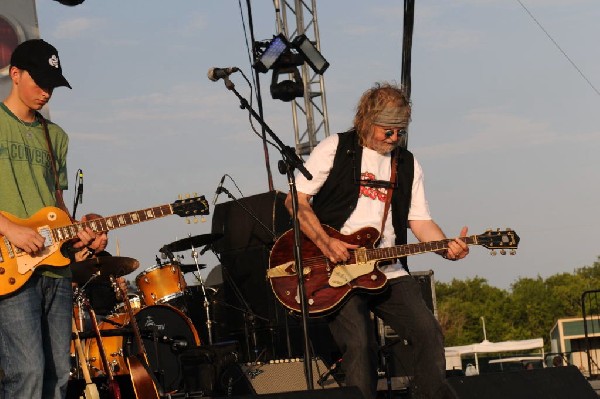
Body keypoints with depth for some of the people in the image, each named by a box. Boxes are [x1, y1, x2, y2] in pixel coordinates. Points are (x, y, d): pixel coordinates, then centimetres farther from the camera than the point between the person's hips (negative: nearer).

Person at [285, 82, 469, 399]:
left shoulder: (407, 165, 15)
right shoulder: (335, 149, 2)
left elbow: (420, 221, 12)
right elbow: (296, 200, -3)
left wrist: (447, 248, -9)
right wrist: (326, 243, -16)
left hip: (388, 272, 5)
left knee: (429, 334, -12)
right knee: (360, 344, -22)